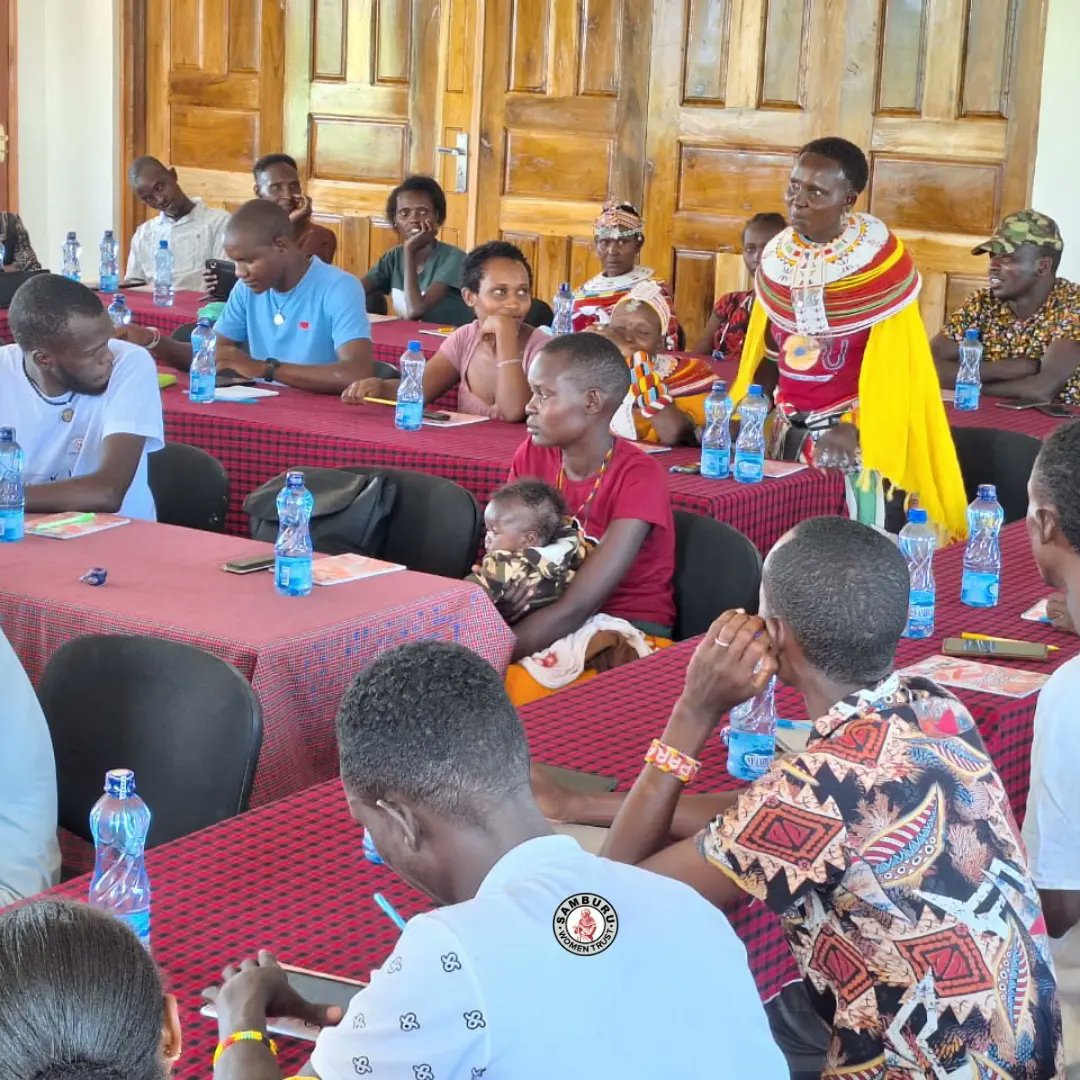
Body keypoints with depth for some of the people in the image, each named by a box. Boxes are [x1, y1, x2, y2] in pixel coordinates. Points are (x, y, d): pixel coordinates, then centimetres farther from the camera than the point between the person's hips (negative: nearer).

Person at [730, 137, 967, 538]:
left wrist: (856, 429, -20)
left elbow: (892, 363, -12)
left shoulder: (880, 260, -13)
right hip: (787, 429, 5)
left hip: (849, 433, -5)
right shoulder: (777, 255, 2)